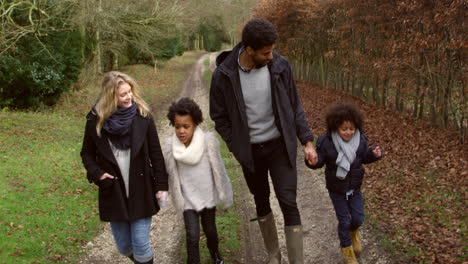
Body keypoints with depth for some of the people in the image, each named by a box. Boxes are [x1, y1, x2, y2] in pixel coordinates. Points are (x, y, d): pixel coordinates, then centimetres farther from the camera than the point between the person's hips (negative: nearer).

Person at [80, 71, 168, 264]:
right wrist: (97, 174, -11)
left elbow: (156, 153, -2)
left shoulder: (143, 116, -8)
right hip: (113, 192, 2)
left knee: (141, 244, -1)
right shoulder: (95, 120, -5)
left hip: (141, 191, -2)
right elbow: (87, 154, 6)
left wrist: (161, 185, -3)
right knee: (124, 246, 14)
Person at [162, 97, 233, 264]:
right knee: (192, 236, -6)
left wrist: (224, 195, -4)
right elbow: (171, 174, -4)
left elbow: (218, 169, -11)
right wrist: (178, 199, 1)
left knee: (210, 230, 20)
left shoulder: (208, 141, -20)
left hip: (207, 195, 1)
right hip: (187, 199, 0)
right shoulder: (170, 146, -15)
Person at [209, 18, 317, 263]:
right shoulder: (223, 75, -16)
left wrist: (307, 141, -3)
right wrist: (237, 148, -7)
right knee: (262, 203, 16)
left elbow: (294, 106, 0)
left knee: (288, 203, -5)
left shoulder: (280, 66, -12)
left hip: (280, 145, 0)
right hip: (249, 151, 0)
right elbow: (220, 117, -3)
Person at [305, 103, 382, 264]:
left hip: (355, 188, 3)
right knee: (344, 220, 6)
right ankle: (346, 248, 30)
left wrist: (374, 154, -16)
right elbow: (320, 160, -13)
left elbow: (364, 157, 4)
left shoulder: (360, 140, -9)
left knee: (358, 218, 9)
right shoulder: (326, 142, -19)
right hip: (337, 190, -3)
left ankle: (353, 232, 46)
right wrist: (313, 162, -36)